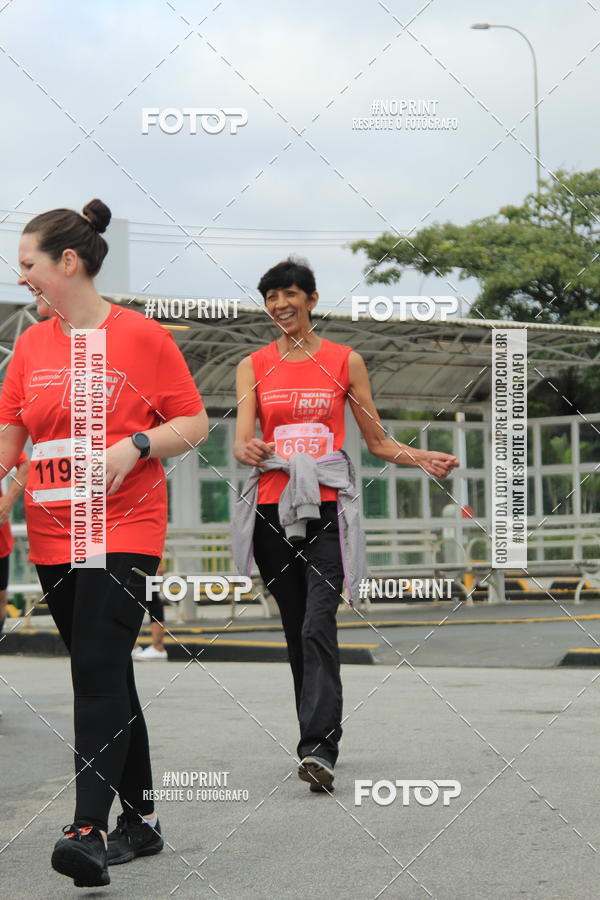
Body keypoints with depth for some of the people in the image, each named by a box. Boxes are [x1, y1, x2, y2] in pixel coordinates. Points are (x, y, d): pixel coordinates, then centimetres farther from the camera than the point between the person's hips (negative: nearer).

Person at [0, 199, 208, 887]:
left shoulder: (141, 336, -5)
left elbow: (195, 422, -1)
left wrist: (132, 447, -16)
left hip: (124, 528, -6)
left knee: (99, 671, -17)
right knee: (104, 676, 11)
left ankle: (88, 827, -22)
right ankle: (140, 819, 21)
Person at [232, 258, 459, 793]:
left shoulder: (345, 361, 7)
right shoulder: (254, 366, 11)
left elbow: (377, 441, 11)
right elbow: (242, 439, 1)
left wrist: (423, 460, -7)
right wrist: (246, 451, -23)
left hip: (327, 508, -3)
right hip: (272, 508, 3)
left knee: (318, 626, -17)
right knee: (296, 632, 7)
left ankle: (319, 748, -25)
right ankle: (319, 743, 17)